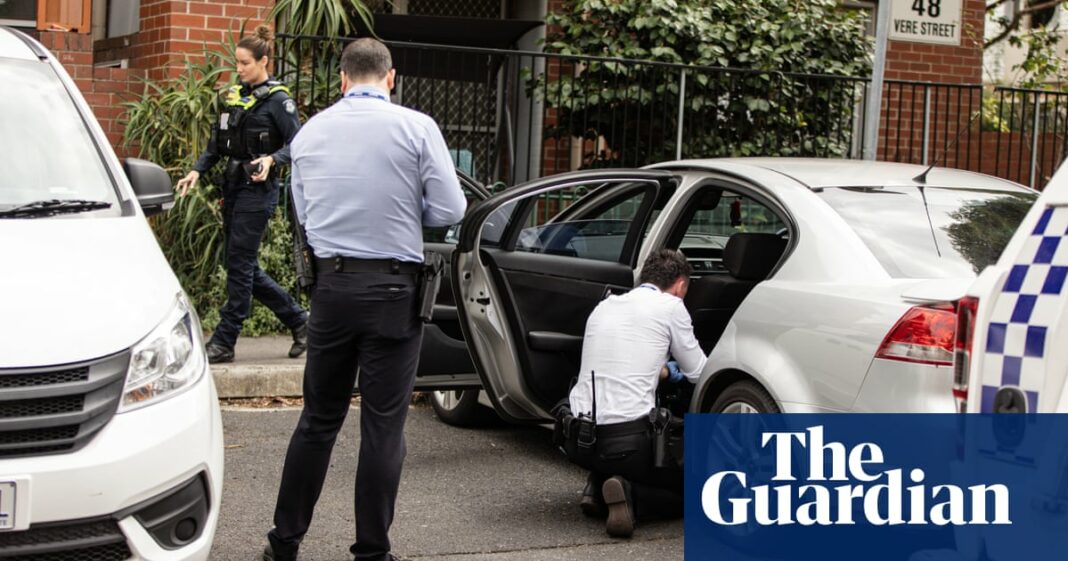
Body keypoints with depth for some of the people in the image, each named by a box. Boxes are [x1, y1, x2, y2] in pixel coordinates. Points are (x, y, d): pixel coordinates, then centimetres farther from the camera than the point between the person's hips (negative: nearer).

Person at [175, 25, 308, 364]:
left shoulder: (277, 100, -7)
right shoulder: (234, 96, 14)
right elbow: (217, 144, 18)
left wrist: (271, 160, -29)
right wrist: (197, 171, 5)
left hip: (257, 190, -8)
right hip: (233, 188, 8)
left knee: (239, 265, -6)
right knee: (243, 267, 10)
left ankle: (224, 342, 0)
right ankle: (298, 320, 23)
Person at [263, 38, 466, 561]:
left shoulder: (309, 132, 5)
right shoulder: (416, 127, -7)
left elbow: (302, 213, 13)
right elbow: (450, 209, -6)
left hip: (331, 285, 4)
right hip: (394, 289, -3)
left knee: (318, 418, 14)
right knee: (383, 426, 3)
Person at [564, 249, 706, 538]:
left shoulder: (605, 306, 18)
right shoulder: (671, 307, 0)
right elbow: (699, 373, 9)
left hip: (576, 442, 6)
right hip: (626, 443, -6)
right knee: (685, 489, 15)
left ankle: (597, 487, 9)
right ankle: (627, 493, -12)